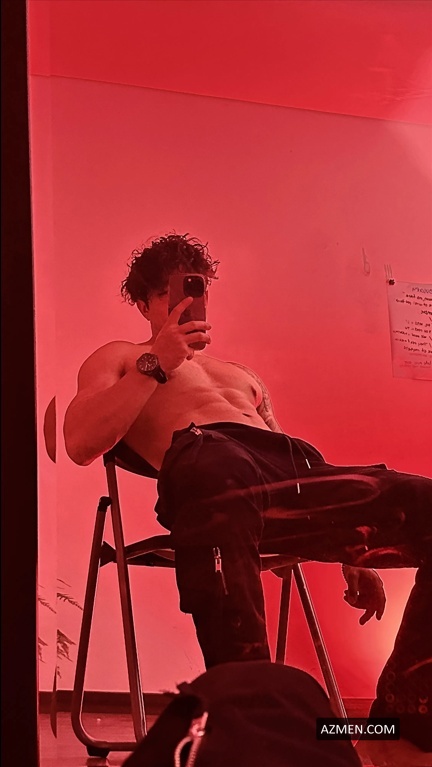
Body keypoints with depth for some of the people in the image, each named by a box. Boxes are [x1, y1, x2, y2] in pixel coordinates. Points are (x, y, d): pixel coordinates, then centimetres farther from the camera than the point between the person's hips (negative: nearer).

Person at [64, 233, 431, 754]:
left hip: (304, 474, 6)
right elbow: (81, 445, 9)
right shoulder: (119, 358, 29)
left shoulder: (243, 377, 44)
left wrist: (354, 553, 22)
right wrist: (154, 365, 1)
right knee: (219, 475, -45)